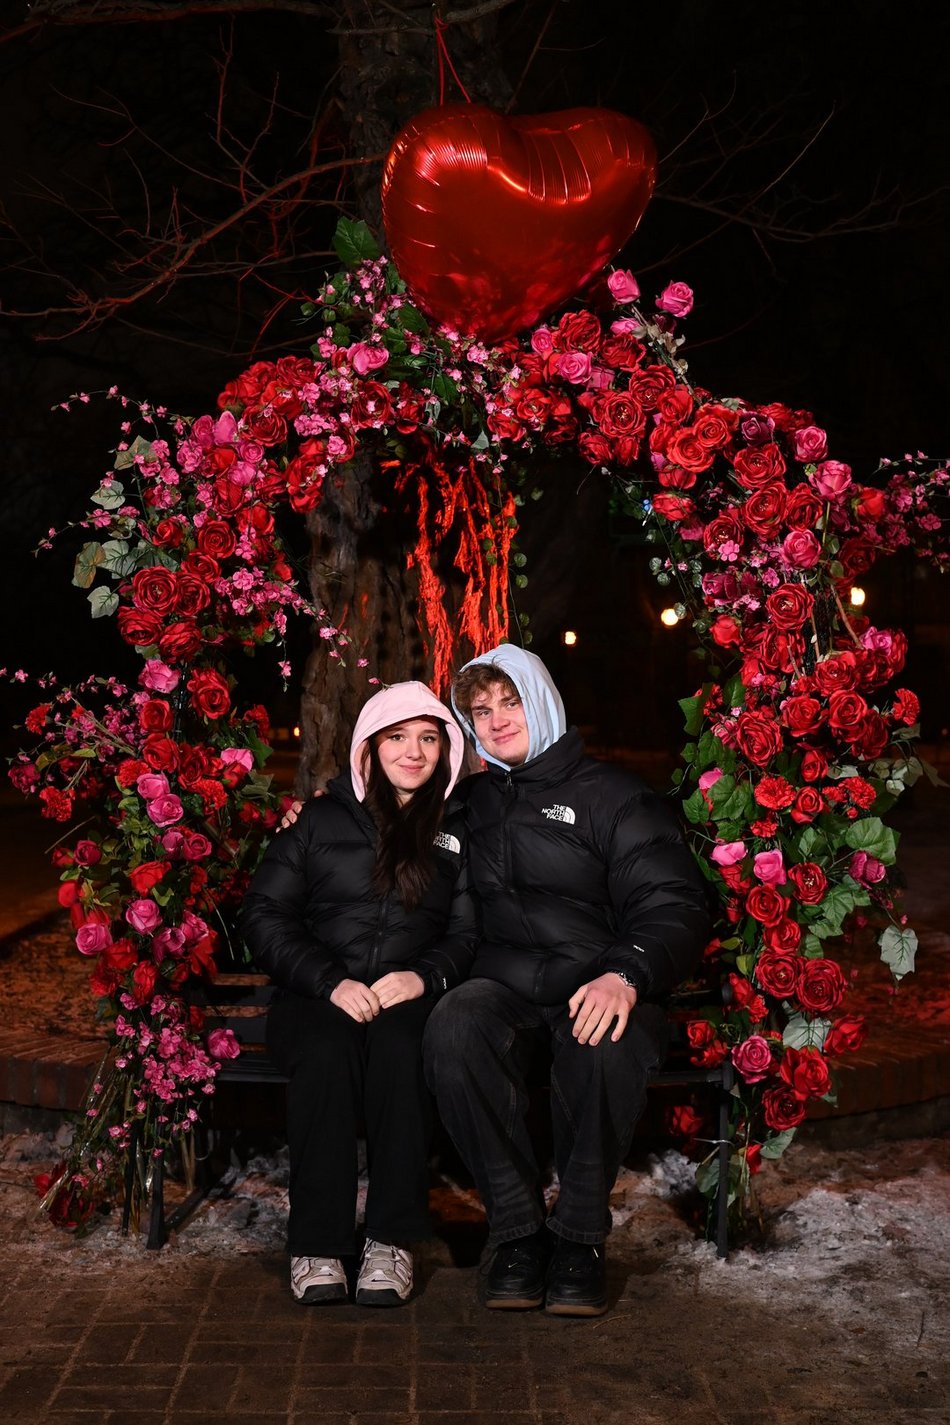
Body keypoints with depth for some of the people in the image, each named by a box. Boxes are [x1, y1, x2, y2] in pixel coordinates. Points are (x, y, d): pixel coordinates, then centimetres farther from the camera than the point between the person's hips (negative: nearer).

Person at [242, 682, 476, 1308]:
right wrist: (332, 981, -11)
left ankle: (393, 1240, -29)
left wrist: (425, 976, -13)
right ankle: (317, 1244, -28)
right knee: (327, 1049, -34)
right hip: (318, 998, 0)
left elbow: (470, 934, 9)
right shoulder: (321, 820, 13)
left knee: (401, 1045, -34)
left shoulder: (457, 834, 17)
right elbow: (266, 915, 4)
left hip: (411, 998, 0)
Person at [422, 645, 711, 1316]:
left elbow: (675, 906, -4)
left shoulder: (610, 795, 6)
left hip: (596, 986, -2)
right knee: (453, 1028, -33)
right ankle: (517, 1226, -20)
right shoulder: (474, 801, 21)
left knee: (611, 1046, -38)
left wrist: (627, 974, -24)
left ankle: (580, 1230, -16)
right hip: (505, 984, 3)